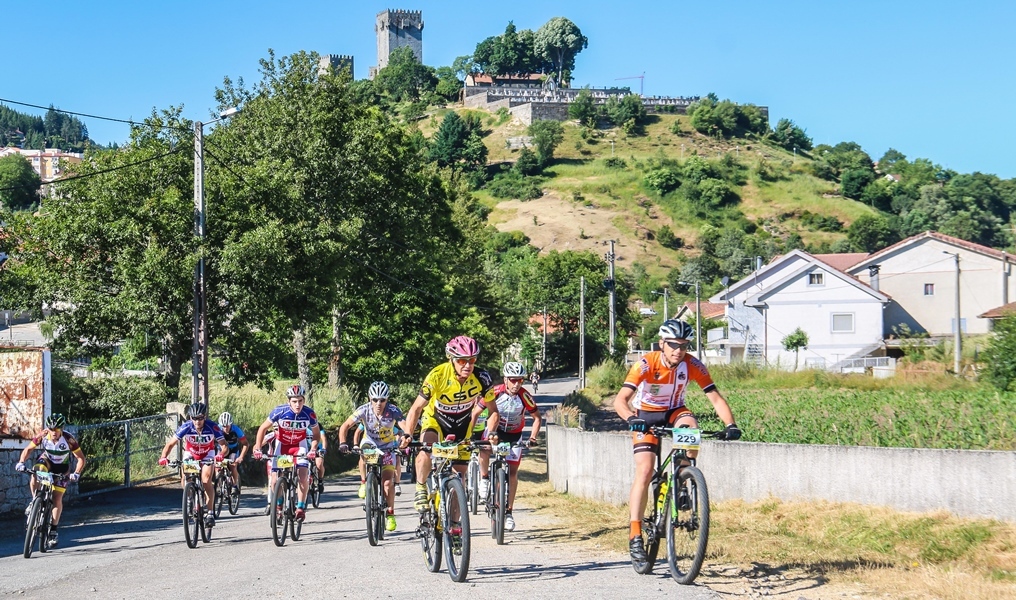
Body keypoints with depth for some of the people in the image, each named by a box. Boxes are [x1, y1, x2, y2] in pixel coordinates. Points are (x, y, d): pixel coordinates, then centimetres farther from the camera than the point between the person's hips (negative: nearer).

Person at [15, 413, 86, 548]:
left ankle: (53, 531, 4)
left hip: (61, 467, -1)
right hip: (46, 460, 1)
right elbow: (28, 449, -14)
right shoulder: (43, 436, -25)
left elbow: (81, 458, -22)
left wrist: (76, 474, -35)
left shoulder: (68, 439, -30)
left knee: (57, 499, -8)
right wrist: (21, 462, -31)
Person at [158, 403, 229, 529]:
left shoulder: (212, 427, -30)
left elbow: (225, 446, -32)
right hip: (190, 454, 2)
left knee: (206, 481, -21)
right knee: (184, 479, -18)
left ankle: (210, 513, -13)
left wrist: (221, 455, -54)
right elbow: (170, 444, -26)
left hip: (207, 455, -2)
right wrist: (163, 457, -44)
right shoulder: (186, 427, -29)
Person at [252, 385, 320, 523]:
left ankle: (301, 507, -7)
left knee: (302, 475, -19)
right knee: (275, 479, -8)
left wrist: (313, 449, -23)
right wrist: (257, 448, -21)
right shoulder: (279, 411, -26)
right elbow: (263, 428, -13)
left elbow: (316, 434, -7)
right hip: (282, 444, 0)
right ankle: (278, 505, 18)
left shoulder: (309, 414, -24)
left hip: (299, 445, 0)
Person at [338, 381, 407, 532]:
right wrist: (342, 443, -38)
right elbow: (345, 426, -22)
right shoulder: (364, 410, -23)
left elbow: (405, 426, -37)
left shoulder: (393, 411, -25)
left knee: (388, 482, -11)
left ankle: (390, 514, 5)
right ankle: (364, 482, -9)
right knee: (364, 456, -35)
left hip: (388, 447, 0)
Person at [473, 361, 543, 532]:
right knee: (484, 450, -33)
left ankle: (508, 512, 6)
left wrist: (532, 437, -19)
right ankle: (484, 478, -4)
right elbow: (475, 412, -15)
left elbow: (537, 417, -9)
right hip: (495, 429, -1)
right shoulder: (495, 392, -23)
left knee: (512, 473, -3)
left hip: (514, 435, 1)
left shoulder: (524, 396, -22)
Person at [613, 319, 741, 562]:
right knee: (645, 471, -17)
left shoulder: (693, 365, -20)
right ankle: (635, 536, -14)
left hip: (674, 411, 2)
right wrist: (631, 419, -54)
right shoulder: (646, 364, -27)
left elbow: (715, 398, -21)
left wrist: (730, 425, -38)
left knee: (691, 426, -33)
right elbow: (620, 400, -34)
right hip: (646, 415, -2)